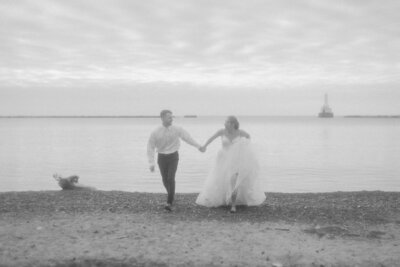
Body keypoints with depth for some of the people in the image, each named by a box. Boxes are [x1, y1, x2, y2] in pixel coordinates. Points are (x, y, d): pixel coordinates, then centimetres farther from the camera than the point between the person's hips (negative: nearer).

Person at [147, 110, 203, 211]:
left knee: (171, 178, -17)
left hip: (173, 157, -1)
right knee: (165, 180, 10)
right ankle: (171, 195, 40)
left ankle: (169, 203, -15)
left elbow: (187, 137, -2)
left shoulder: (177, 129, -10)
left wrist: (198, 146, -3)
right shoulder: (155, 133, -11)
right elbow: (150, 147, -7)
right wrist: (151, 163, -14)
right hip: (162, 158, 1)